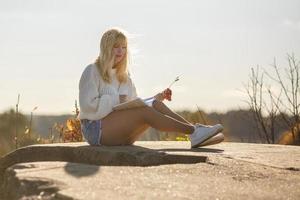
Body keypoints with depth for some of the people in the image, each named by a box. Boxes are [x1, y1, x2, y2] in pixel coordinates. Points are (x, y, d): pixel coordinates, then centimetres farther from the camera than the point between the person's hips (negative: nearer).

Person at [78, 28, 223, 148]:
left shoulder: (124, 76, 20)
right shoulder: (92, 71, -2)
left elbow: (134, 106, 13)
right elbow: (88, 105, -14)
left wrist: (157, 98, -2)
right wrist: (116, 100, -17)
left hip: (120, 132, 7)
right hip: (96, 128, -7)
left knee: (156, 105, -17)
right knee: (145, 112, -28)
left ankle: (194, 129, -33)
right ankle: (194, 131, -37)